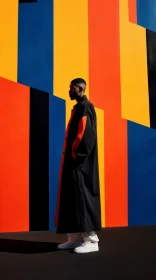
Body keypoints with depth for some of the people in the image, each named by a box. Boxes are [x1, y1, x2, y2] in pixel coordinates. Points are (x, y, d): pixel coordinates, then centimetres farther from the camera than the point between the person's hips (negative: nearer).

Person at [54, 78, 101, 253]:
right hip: (73, 160, 10)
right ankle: (76, 237, 11)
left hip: (80, 161, -10)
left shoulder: (85, 107, -10)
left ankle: (91, 240, -6)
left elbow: (85, 133, -20)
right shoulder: (78, 108, 19)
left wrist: (75, 155, -17)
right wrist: (70, 155, 15)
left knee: (82, 196, -9)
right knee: (72, 198, 8)